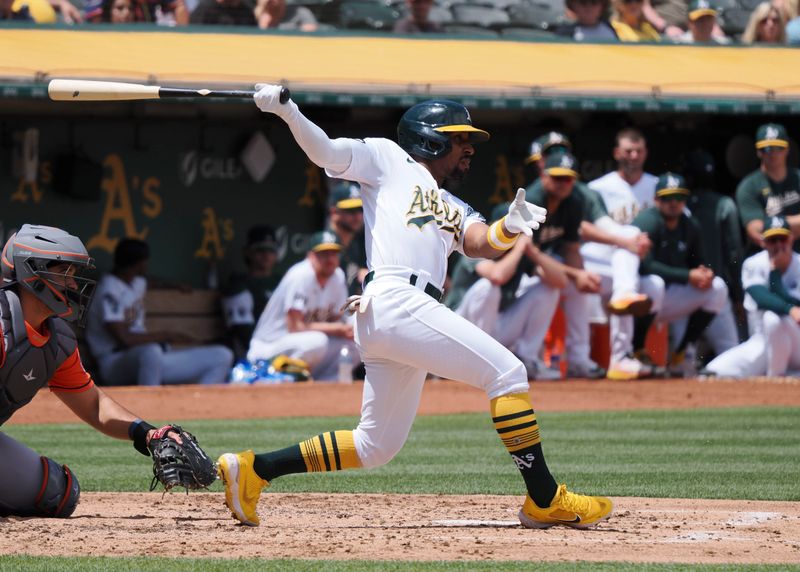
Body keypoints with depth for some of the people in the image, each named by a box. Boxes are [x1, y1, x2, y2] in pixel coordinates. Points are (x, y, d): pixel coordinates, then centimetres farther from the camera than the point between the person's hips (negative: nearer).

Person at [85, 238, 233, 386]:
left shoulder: (137, 283, 16)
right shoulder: (109, 290, -14)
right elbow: (123, 339, -22)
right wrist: (166, 336, -15)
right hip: (116, 362, -10)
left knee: (222, 356, -2)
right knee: (151, 352, -46)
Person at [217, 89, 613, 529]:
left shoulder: (454, 210, 30)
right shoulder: (388, 159, 13)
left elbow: (480, 244, 9)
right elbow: (326, 152, 0)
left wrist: (509, 229, -13)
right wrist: (287, 113, -19)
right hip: (393, 300, -9)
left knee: (376, 445, 11)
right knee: (506, 372, -12)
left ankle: (252, 470, 15)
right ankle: (545, 500, -12)